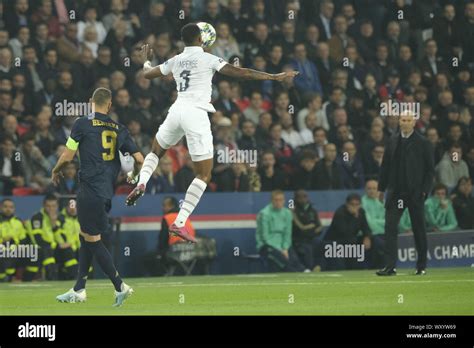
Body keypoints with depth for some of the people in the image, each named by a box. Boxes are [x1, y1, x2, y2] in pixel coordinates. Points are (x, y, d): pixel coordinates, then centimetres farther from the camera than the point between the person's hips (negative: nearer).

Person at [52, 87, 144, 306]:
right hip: (107, 192, 6)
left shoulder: (82, 124, -4)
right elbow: (139, 159, 9)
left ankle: (120, 287, -6)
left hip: (90, 188, -6)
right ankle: (79, 290, 19)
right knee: (86, 237, 16)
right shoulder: (119, 129, 9)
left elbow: (67, 156, -3)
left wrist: (56, 172, 18)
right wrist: (133, 176, 31)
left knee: (93, 239, -1)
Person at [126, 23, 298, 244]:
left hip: (177, 109, 5)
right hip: (196, 113, -5)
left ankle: (141, 183, 3)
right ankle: (179, 223, -9)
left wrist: (146, 60, 51)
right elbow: (240, 73, -7)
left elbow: (148, 74, 28)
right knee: (204, 174, 2)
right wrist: (274, 77, -4)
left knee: (156, 151, 33)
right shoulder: (208, 59, 0)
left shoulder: (175, 61, 14)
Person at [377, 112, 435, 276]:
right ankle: (390, 266, -9)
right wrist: (382, 187, 8)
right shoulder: (392, 141, 8)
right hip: (395, 192, 2)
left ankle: (421, 266, 17)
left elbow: (430, 169, -1)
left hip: (415, 193, -2)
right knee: (390, 228, -8)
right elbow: (385, 165, 12)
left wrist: (425, 190, -8)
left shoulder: (423, 143, -1)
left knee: (419, 229, 6)